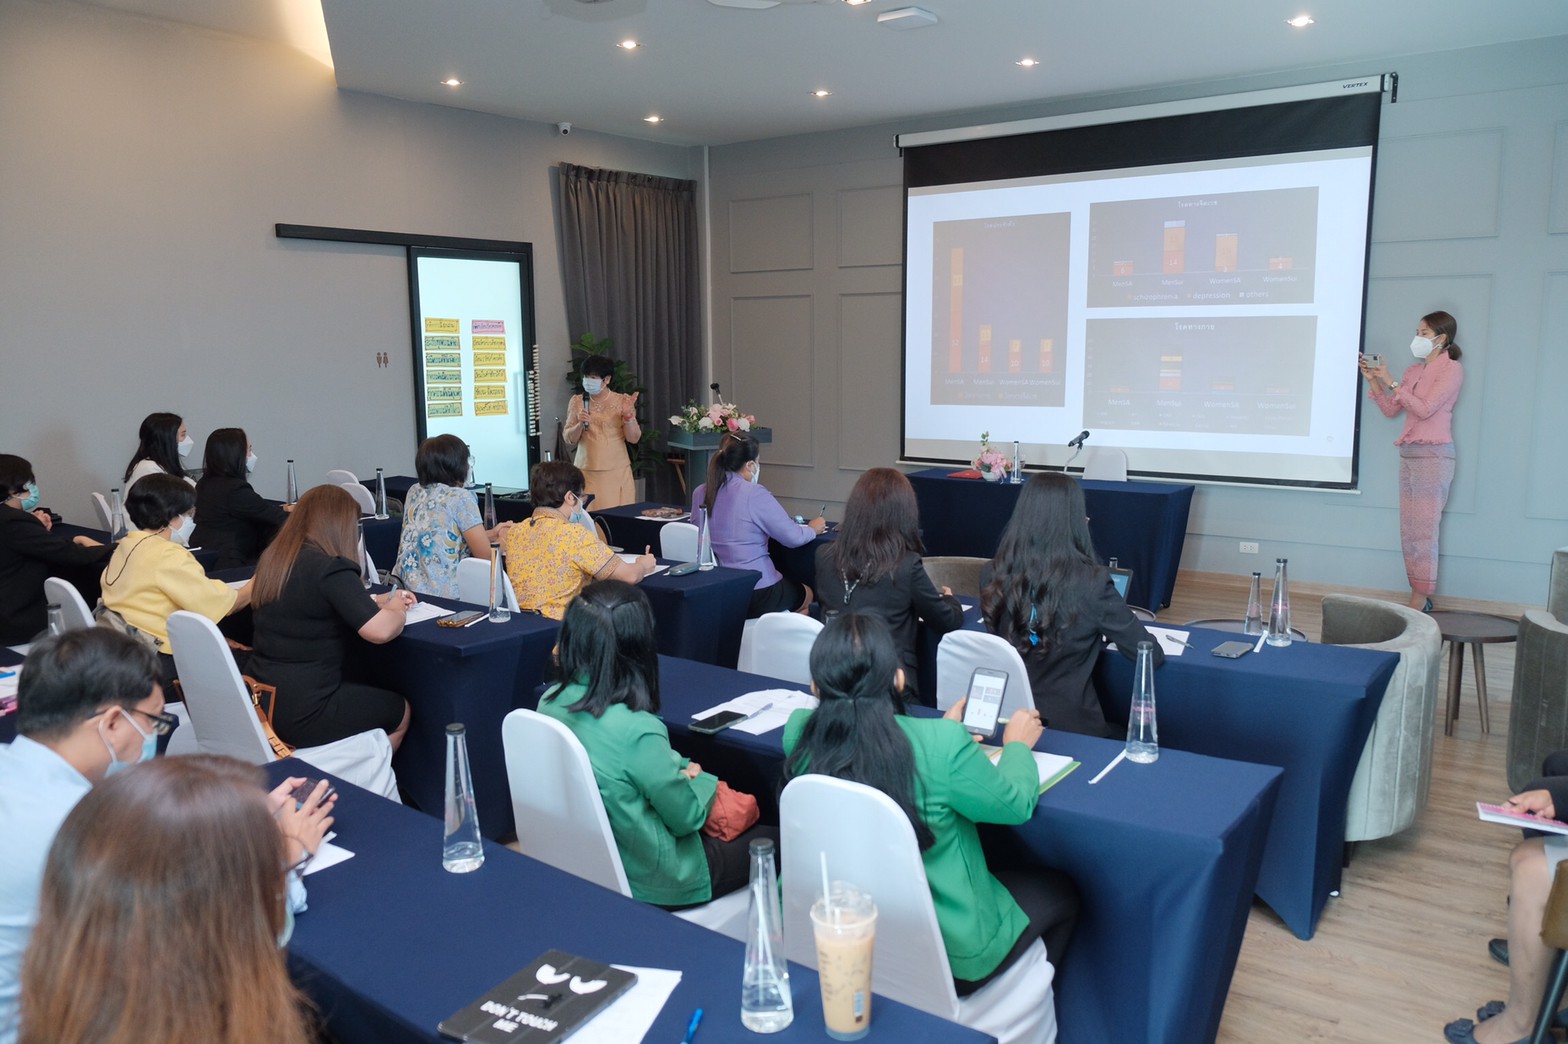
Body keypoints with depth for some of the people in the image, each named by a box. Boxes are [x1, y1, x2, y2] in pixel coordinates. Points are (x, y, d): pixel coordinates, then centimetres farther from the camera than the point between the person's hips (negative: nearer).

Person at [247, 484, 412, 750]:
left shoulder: (272, 559, 7)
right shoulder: (330, 569, -19)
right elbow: (381, 630, -28)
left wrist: (377, 601, 17)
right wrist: (396, 609, -6)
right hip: (302, 713, -8)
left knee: (375, 698, 29)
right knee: (399, 711, 16)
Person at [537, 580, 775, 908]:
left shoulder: (550, 703, -10)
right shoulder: (637, 731, -32)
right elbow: (687, 818, -17)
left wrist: (678, 770, 0)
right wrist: (699, 780, 3)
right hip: (646, 882, -7)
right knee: (773, 841, 12)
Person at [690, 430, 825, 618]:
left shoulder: (699, 493, -1)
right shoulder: (755, 494, -19)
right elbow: (793, 538, -14)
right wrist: (813, 529, 8)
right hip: (755, 596, -6)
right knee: (807, 595, 27)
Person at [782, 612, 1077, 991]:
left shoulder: (798, 735, -13)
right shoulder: (941, 744, -27)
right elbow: (1016, 804, -8)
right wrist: (1018, 744, 11)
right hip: (949, 958, -5)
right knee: (1061, 889, 24)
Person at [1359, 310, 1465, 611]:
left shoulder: (1451, 369, -5)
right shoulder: (1413, 370, 17)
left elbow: (1425, 409, -14)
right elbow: (1391, 409, 16)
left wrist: (1390, 381, -14)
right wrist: (1372, 380, 5)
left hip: (1433, 454, -8)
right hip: (1408, 453, 8)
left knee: (1423, 531, -9)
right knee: (1408, 530, 6)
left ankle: (1420, 603, -6)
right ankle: (1420, 598, 11)